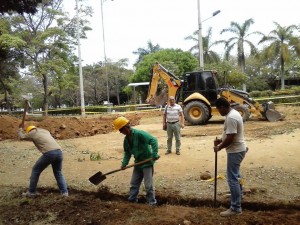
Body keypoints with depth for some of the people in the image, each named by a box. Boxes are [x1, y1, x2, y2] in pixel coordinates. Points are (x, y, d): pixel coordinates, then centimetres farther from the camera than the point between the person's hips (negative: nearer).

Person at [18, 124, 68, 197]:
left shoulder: (33, 133, 13)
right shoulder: (45, 131, 30)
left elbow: (21, 137, 30)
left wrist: (20, 128, 48)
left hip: (49, 153, -6)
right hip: (59, 151, 6)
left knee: (35, 171, 17)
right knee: (58, 173, 23)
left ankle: (31, 192, 24)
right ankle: (64, 192, 15)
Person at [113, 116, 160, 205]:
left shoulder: (139, 134, -24)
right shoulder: (126, 139, 2)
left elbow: (153, 140, -29)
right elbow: (127, 152, 11)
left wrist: (154, 154, -32)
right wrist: (124, 163, -1)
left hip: (147, 162, -8)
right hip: (138, 162, 8)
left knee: (148, 185, -1)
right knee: (134, 183, 14)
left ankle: (152, 202, 14)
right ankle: (132, 200, 28)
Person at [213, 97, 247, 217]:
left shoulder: (230, 117, -25)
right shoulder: (233, 113, 9)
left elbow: (230, 138, -27)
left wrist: (219, 147, -14)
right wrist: (221, 140, 11)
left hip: (235, 151, -11)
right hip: (238, 149, 11)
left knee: (232, 178, -6)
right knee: (235, 174, 28)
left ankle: (235, 208, 0)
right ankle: (238, 194, 47)